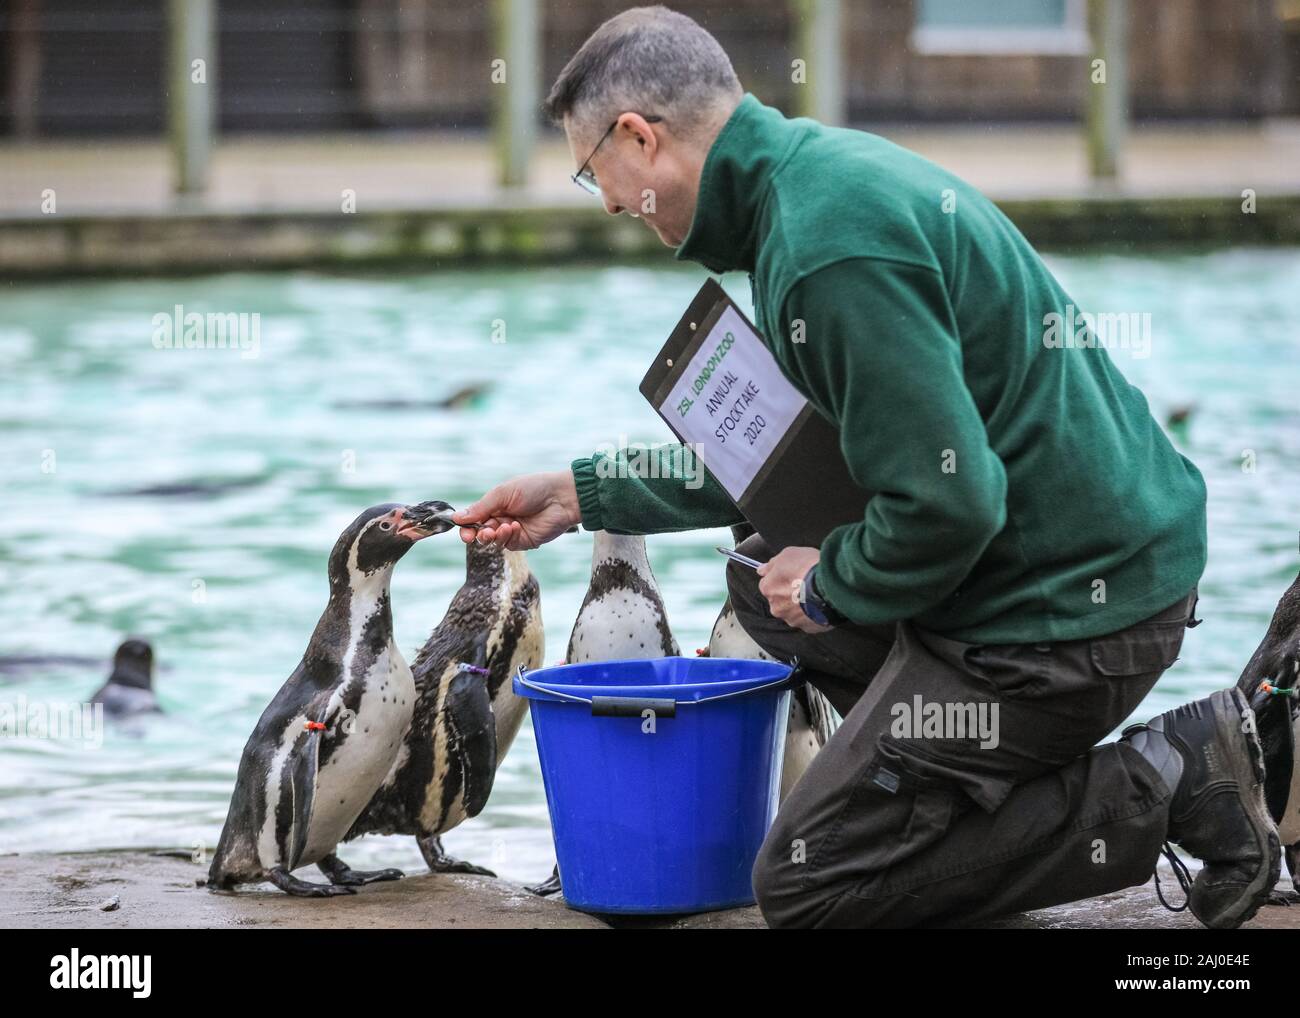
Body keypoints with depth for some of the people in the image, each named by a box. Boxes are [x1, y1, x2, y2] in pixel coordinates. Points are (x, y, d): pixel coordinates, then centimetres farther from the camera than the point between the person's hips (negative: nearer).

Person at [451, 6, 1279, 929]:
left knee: (802, 883, -2)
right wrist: (584, 494, 26)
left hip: (1068, 607, -10)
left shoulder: (829, 247, -23)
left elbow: (946, 502, -25)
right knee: (764, 579, 25)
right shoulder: (827, 166, 10)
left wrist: (828, 587, -5)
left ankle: (1163, 786, -5)